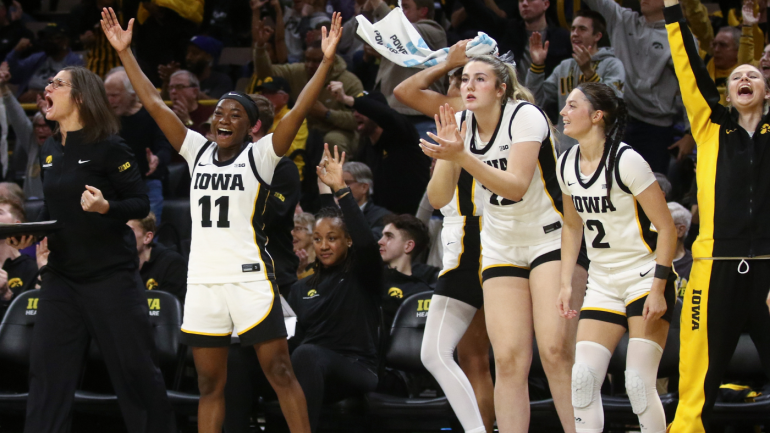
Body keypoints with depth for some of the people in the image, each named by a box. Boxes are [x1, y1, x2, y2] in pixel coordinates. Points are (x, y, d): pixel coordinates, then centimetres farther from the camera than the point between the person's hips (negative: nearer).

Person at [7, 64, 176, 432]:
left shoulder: (107, 147, -11)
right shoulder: (49, 151, 9)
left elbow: (141, 204, -11)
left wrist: (106, 207, -29)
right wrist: (30, 234, 2)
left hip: (111, 274, -6)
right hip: (62, 274, 6)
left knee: (135, 367, -1)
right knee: (48, 368, 2)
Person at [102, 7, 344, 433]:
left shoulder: (260, 155, -2)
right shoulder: (198, 151, 10)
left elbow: (298, 111, -13)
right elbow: (153, 103, 11)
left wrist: (326, 62, -23)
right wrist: (124, 52, 9)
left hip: (250, 281, -5)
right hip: (202, 282, 5)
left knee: (280, 373, -3)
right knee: (209, 385, 8)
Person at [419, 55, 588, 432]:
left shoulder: (525, 116, -15)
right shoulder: (459, 125, 0)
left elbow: (516, 187, -26)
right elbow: (438, 198, -4)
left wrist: (462, 156, -34)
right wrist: (447, 155, -22)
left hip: (552, 240, -5)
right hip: (501, 249, 5)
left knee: (556, 351, -18)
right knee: (509, 360, -7)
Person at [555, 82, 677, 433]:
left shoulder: (626, 161, -17)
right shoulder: (566, 164, 3)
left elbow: (666, 227, -14)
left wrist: (658, 289, -19)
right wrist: (565, 283, 9)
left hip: (645, 278, -6)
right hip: (602, 284, 6)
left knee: (639, 383, -13)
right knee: (583, 377, -7)